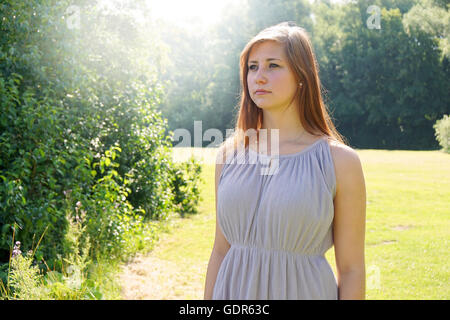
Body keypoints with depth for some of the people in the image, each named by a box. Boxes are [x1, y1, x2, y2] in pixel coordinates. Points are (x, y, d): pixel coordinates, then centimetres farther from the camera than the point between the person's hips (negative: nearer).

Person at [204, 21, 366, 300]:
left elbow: (351, 269, -6)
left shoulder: (339, 160, -9)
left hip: (303, 289, -3)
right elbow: (220, 251, 7)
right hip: (233, 290, 3)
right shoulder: (229, 154, 1)